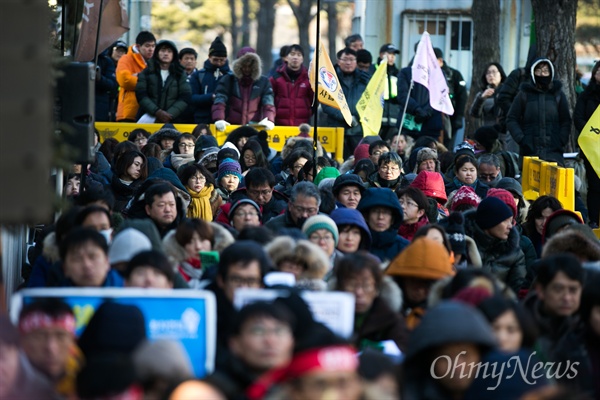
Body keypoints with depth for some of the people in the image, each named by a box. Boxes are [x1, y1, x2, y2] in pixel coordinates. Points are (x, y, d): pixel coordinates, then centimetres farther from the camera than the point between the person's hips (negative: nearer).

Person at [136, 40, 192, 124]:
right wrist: (156, 112, -14)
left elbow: (185, 98, 2)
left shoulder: (181, 74, 12)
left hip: (173, 121, 0)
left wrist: (169, 114, -11)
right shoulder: (146, 72, 11)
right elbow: (141, 95, 0)